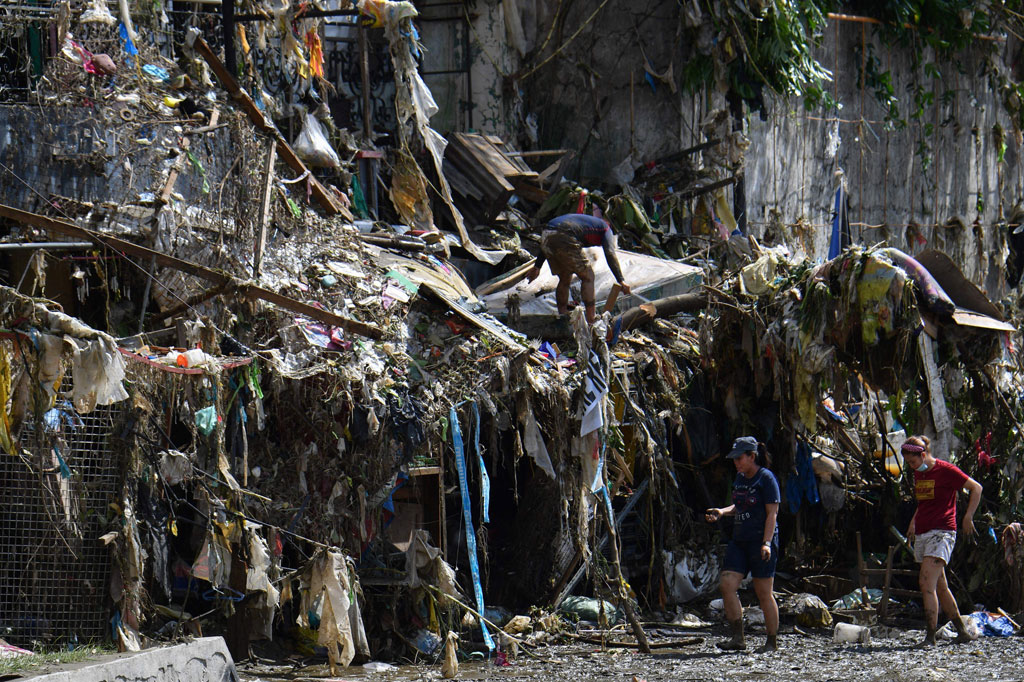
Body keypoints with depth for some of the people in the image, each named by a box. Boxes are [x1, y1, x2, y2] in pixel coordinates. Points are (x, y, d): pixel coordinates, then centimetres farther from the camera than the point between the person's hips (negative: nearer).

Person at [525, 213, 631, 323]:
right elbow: (610, 254, 4)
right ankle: (591, 320, 1)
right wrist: (621, 280, -2)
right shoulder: (605, 228, 22)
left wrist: (537, 266, 32)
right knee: (588, 277, 7)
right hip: (564, 239, -7)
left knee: (564, 279, 22)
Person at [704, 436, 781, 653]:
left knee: (764, 593, -3)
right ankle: (737, 637, -3)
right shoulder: (740, 477, 15)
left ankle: (772, 642, 7)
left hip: (761, 541, -8)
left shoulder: (766, 478, -9)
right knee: (727, 585, -6)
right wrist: (721, 512, 7)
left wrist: (767, 543, -21)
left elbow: (772, 513, -12)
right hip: (740, 541, 8)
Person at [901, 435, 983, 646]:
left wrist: (967, 518, -6)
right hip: (922, 534, 9)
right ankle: (961, 631, 20)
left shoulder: (946, 470, -9)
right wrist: (914, 522, 20)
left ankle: (930, 635, -20)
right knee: (940, 587, 11)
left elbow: (976, 488, -4)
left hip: (942, 532, -9)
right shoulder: (918, 473, 15)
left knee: (927, 583, -19)